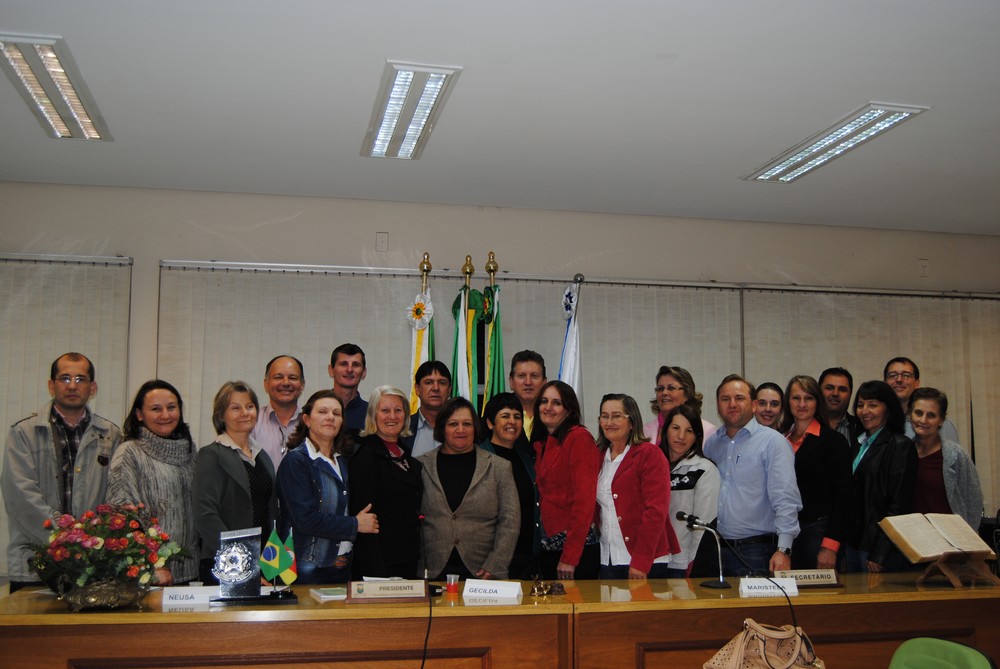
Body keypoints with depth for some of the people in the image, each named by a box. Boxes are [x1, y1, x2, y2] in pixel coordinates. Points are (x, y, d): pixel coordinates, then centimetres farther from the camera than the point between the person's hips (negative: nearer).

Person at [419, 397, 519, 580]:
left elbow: (510, 519, 1)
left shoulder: (499, 467, 6)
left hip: (481, 572, 0)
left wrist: (493, 566, -8)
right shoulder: (421, 466, 6)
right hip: (434, 572, 0)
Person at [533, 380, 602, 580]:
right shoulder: (541, 443, 14)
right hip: (547, 547, 7)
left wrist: (569, 556, -18)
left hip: (577, 549, -7)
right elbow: (542, 499, 12)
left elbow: (584, 500, -16)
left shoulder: (580, 438, -10)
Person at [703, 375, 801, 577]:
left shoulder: (772, 441, -4)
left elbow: (786, 500, -10)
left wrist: (783, 550, -18)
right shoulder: (711, 444, 12)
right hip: (717, 550, 4)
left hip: (758, 552, -4)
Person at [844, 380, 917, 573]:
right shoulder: (858, 445, 15)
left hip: (880, 548, -7)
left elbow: (899, 504, -14)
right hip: (853, 543, 7)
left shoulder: (900, 445, -8)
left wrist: (879, 553, -17)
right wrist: (844, 544, 7)